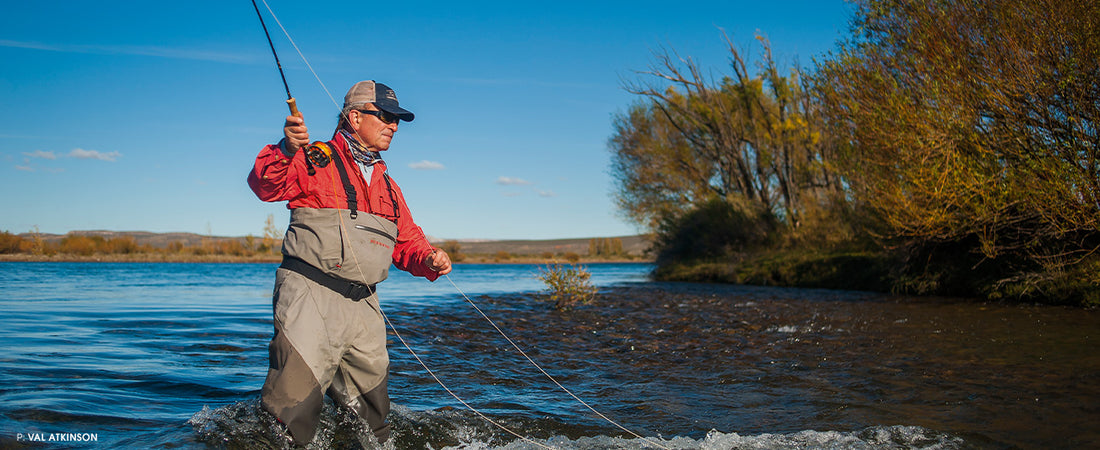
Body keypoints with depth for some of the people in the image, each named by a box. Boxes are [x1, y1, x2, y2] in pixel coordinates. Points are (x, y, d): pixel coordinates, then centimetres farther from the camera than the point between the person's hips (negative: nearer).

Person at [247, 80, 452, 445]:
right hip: (310, 295, -6)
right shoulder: (315, 159, 2)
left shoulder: (388, 188, 23)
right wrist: (286, 150, -33)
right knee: (296, 401, -14)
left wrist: (429, 259, 1)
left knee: (370, 414, 15)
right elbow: (265, 186, -14)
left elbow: (408, 243, 24)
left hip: (362, 306, 7)